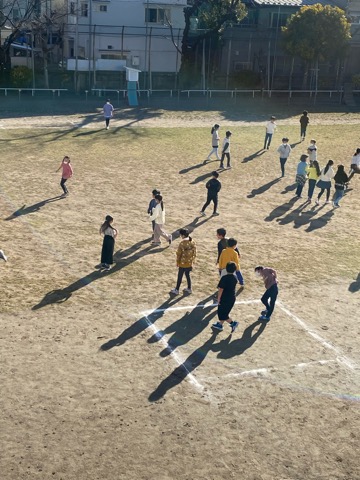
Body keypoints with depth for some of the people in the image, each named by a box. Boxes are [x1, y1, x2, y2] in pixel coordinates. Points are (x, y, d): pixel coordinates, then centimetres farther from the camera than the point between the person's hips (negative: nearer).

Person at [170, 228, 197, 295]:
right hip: (190, 263, 6)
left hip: (183, 263, -6)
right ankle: (189, 289, 29)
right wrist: (192, 261, 16)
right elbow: (194, 252, 5)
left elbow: (179, 253, -15)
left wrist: (177, 262, -3)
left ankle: (177, 290, 19)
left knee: (180, 276, 7)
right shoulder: (192, 242, -3)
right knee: (187, 275, 21)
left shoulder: (182, 243, -22)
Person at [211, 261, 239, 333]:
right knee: (225, 312, 22)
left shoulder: (224, 278, -21)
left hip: (225, 299, -8)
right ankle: (220, 325, 35)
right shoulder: (234, 278, 0)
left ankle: (233, 323, 0)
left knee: (222, 314, 6)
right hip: (232, 298, 8)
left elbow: (221, 289, -20)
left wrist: (218, 298, -11)